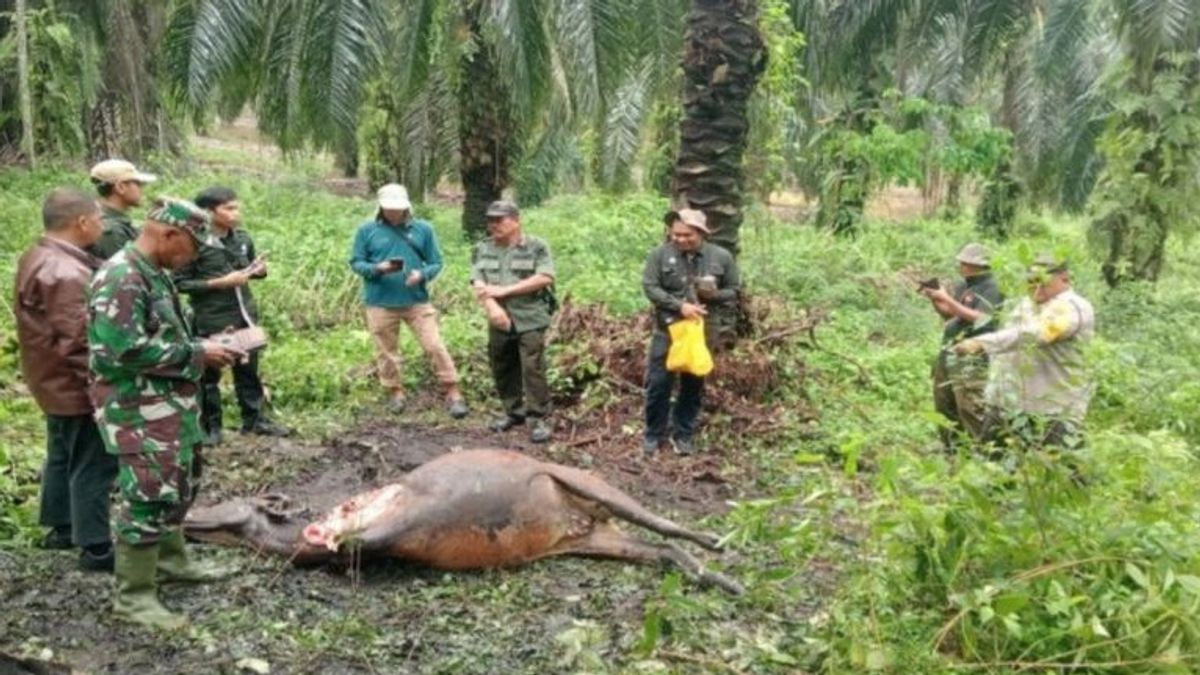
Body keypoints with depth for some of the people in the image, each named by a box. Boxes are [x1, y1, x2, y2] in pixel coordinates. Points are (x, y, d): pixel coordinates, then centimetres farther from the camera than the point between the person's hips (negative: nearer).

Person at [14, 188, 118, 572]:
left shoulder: (39, 258, 7)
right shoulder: (65, 273, -26)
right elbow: (80, 340, -27)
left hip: (55, 380, 11)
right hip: (77, 385, -11)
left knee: (63, 456, 22)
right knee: (93, 465, -1)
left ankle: (60, 528, 36)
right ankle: (95, 548, 7)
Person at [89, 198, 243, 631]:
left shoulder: (156, 274, 12)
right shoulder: (121, 279, -21)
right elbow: (123, 350, -28)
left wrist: (205, 349, 4)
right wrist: (196, 353, -21)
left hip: (170, 405, 10)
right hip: (139, 411, -10)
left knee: (177, 488, 21)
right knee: (149, 497, -6)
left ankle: (170, 561, 37)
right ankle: (134, 595, 5)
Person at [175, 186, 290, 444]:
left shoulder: (242, 237, 3)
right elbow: (180, 283, -15)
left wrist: (259, 270, -6)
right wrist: (219, 282, -21)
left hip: (245, 315, 6)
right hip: (211, 321, -6)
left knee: (249, 369, 16)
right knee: (209, 374, 8)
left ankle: (254, 419, 29)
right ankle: (210, 426, 21)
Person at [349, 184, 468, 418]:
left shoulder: (423, 229, 2)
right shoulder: (367, 230, 1)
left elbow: (436, 263, 4)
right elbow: (356, 262, 4)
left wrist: (422, 274, -17)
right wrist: (378, 268, -16)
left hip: (417, 301, 0)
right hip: (380, 303, 1)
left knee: (435, 346, -5)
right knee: (386, 351, 9)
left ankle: (452, 393, 3)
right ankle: (395, 392, 27)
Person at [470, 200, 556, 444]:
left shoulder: (536, 247, -3)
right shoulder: (483, 249, 9)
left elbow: (544, 278, -15)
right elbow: (478, 283, -1)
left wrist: (504, 290, -17)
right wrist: (491, 306, -22)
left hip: (530, 320, -5)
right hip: (499, 322, 5)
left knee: (533, 369, -8)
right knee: (502, 369, 12)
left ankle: (539, 419, 1)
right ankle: (514, 412, 28)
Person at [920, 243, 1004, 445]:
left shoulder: (991, 289, -10)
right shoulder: (963, 286, 14)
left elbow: (979, 318, -22)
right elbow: (948, 314, 21)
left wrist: (947, 299, -22)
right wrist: (934, 298, 1)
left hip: (972, 359, -9)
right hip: (949, 353, 9)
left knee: (971, 409, -12)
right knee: (943, 404, 14)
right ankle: (949, 446, 24)